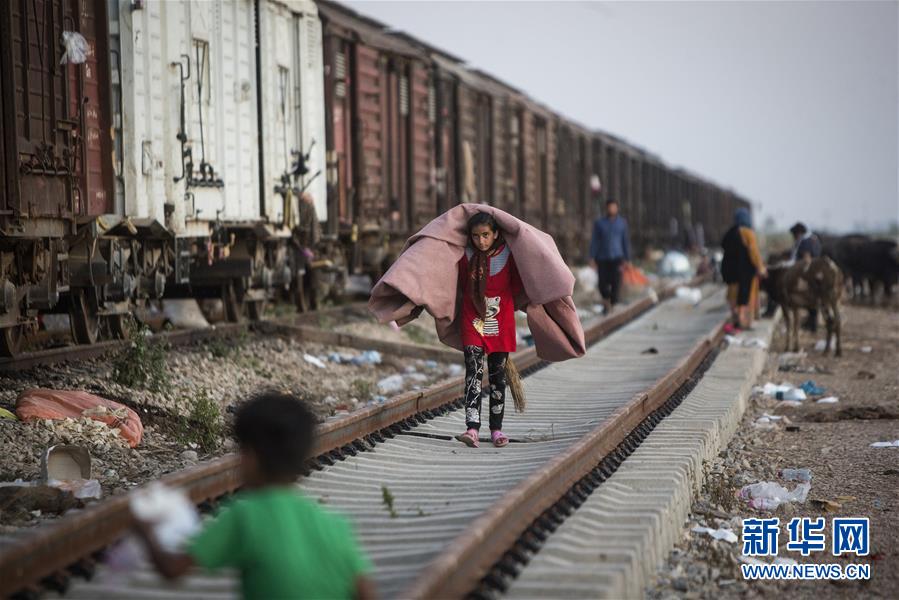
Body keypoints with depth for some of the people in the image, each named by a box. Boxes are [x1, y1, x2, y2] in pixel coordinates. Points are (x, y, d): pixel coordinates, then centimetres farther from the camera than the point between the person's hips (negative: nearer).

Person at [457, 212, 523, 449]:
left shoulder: (507, 255, -6)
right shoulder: (466, 256, -4)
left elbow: (516, 286, 9)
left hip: (500, 323, 1)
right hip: (473, 322, -1)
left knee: (498, 375, 7)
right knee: (473, 371, -13)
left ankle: (496, 429, 15)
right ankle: (472, 428, -23)